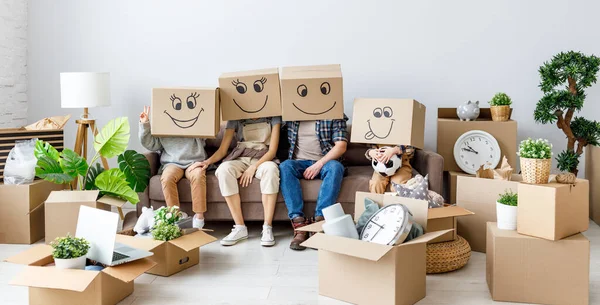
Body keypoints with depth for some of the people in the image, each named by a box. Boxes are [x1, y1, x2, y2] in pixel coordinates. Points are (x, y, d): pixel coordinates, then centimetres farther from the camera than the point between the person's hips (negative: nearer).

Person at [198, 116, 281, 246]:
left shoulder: (273, 118, 6)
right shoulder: (235, 120, 10)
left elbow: (272, 150, -2)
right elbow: (222, 150, 6)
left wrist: (254, 167, -17)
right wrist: (208, 161, -15)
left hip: (263, 160, -1)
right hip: (240, 159, 2)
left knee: (270, 168, -38)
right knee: (223, 169, -34)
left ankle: (267, 227, -35)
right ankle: (240, 227, -31)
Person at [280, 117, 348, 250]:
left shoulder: (335, 115, 5)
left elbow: (341, 146, -5)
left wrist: (319, 164, -17)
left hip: (325, 162, -1)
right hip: (299, 162, 2)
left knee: (335, 167, -34)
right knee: (285, 166, -30)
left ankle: (320, 219, -39)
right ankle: (299, 222, -37)